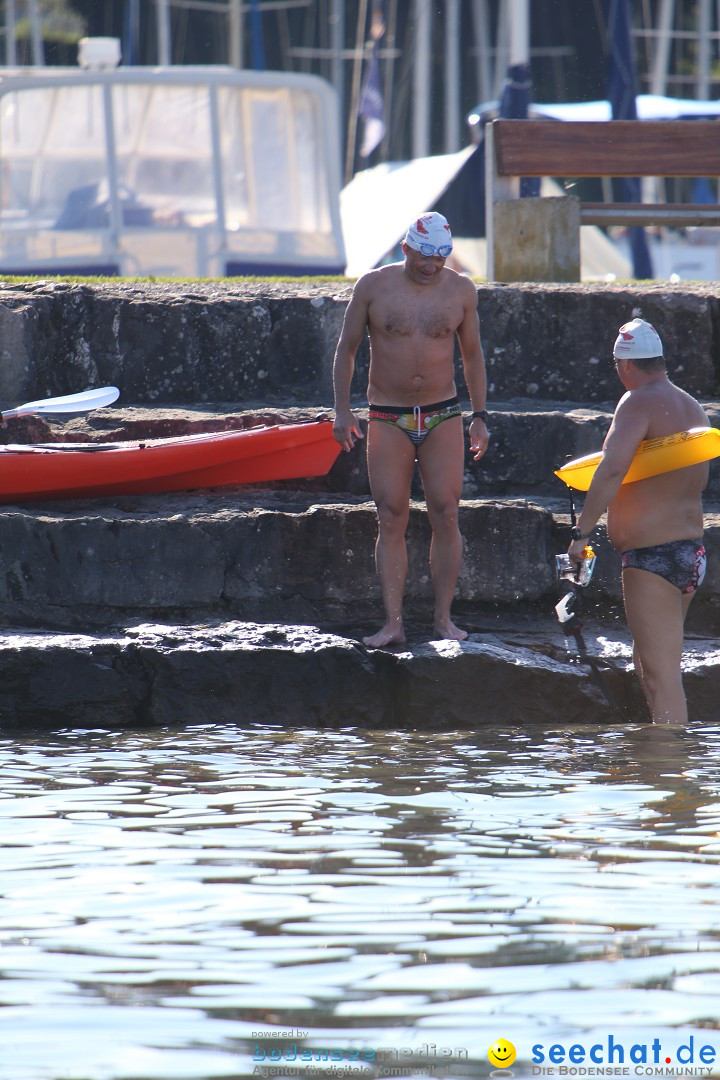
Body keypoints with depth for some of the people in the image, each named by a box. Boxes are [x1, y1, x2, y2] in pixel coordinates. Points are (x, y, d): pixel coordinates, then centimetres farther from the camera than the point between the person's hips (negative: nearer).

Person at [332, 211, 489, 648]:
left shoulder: (461, 291, 2)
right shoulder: (373, 287, -2)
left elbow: (473, 355, 13)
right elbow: (346, 349, 6)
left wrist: (480, 416, 8)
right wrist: (342, 410, -2)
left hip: (443, 416, 1)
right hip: (388, 419, -1)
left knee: (446, 516, -5)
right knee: (391, 519, -4)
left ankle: (444, 617, 2)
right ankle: (393, 623, -5)